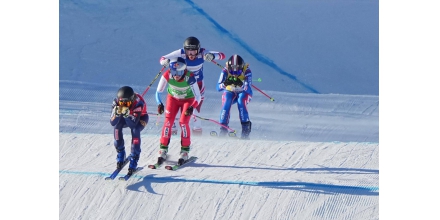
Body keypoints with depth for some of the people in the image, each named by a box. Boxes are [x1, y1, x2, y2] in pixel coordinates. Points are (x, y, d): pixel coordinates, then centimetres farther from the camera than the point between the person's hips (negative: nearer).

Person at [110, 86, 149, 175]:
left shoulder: (138, 103, -38)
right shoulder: (116, 102, -28)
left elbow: (133, 124, -41)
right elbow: (112, 123, -31)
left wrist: (127, 114, -56)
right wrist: (117, 113, -49)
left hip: (140, 118, -3)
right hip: (125, 118, 3)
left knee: (135, 130, -34)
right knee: (116, 126, -29)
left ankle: (134, 159, -25)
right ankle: (120, 154, -10)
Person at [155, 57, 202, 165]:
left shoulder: (190, 78, -36)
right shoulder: (167, 75, -31)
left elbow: (198, 97, -29)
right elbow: (158, 92, -18)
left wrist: (192, 107, -44)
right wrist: (159, 104, -33)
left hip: (188, 100, -2)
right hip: (173, 98, 2)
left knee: (183, 122, -16)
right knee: (168, 121, -11)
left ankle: (185, 151, -2)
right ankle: (163, 150, -1)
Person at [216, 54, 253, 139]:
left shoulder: (247, 71, -26)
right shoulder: (225, 71, -22)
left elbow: (248, 88, -34)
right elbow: (218, 87, -27)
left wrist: (241, 85, -54)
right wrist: (225, 84, -49)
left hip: (243, 92, -1)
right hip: (230, 92, 1)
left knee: (241, 102, -33)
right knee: (226, 103, -29)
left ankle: (246, 129, -26)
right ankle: (223, 128, -22)